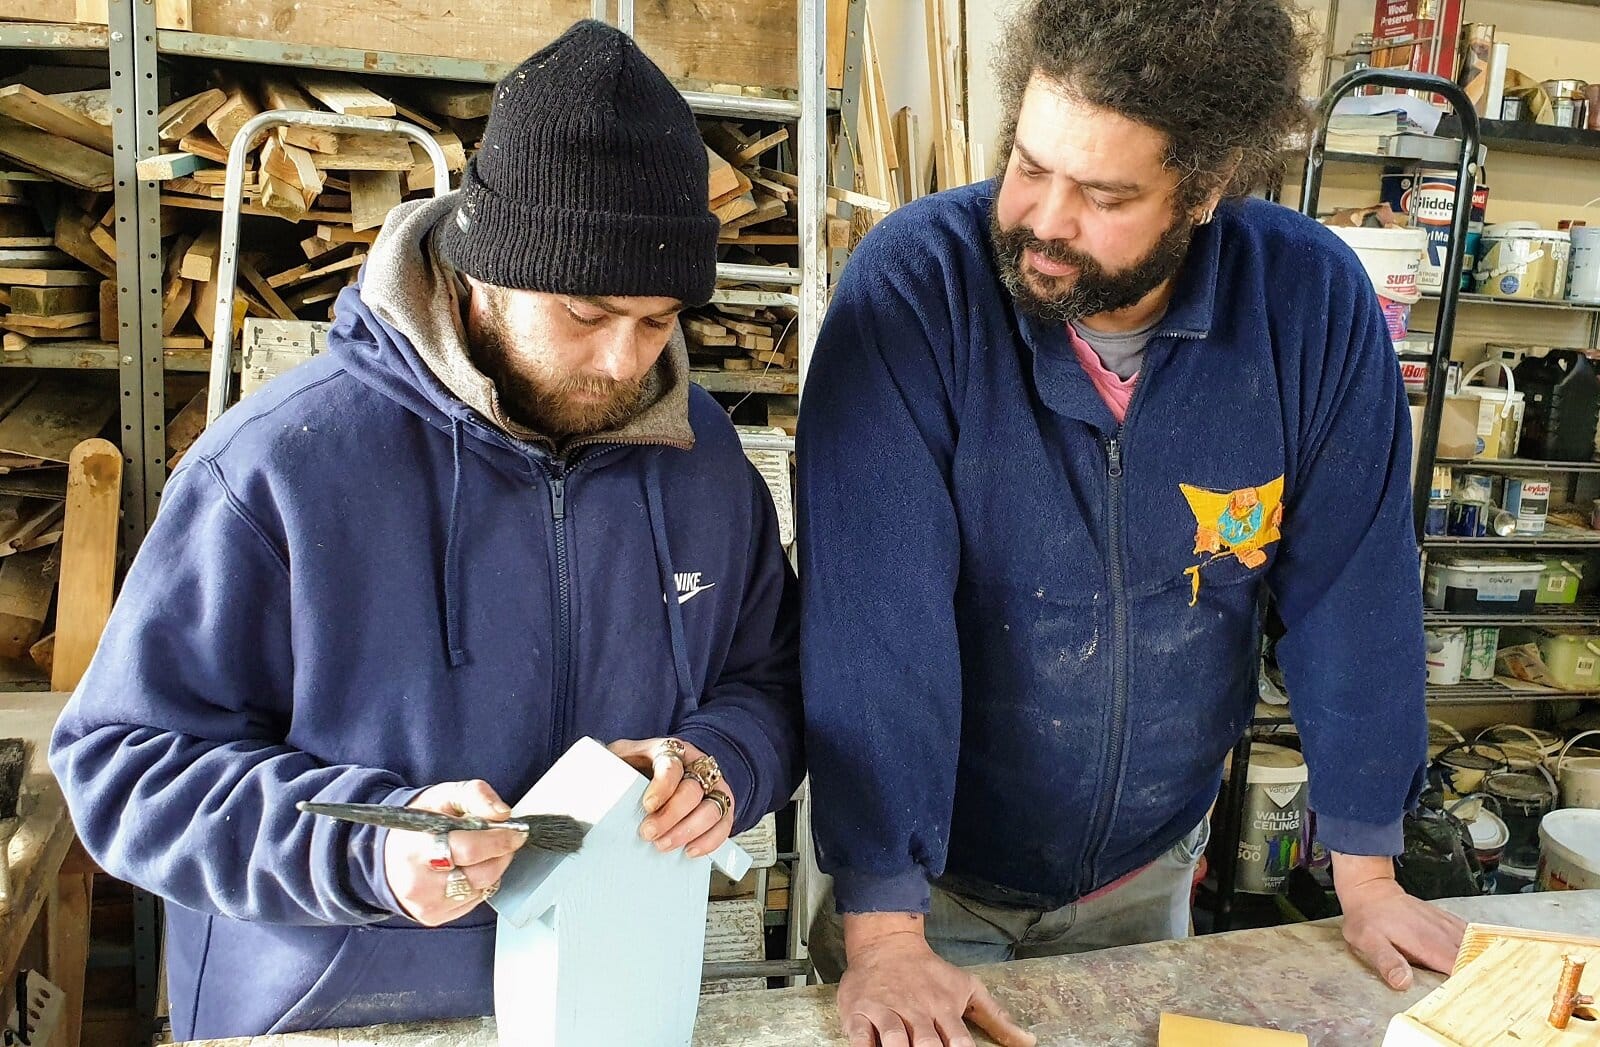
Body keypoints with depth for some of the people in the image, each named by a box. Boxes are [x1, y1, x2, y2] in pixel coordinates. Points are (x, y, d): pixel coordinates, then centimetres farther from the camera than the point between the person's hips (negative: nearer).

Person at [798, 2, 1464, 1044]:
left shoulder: (1314, 303, -15)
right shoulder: (912, 290, -24)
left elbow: (1352, 589, -7)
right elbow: (875, 616, -27)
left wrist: (1368, 877, -3)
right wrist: (884, 933, -28)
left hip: (1150, 867, 3)